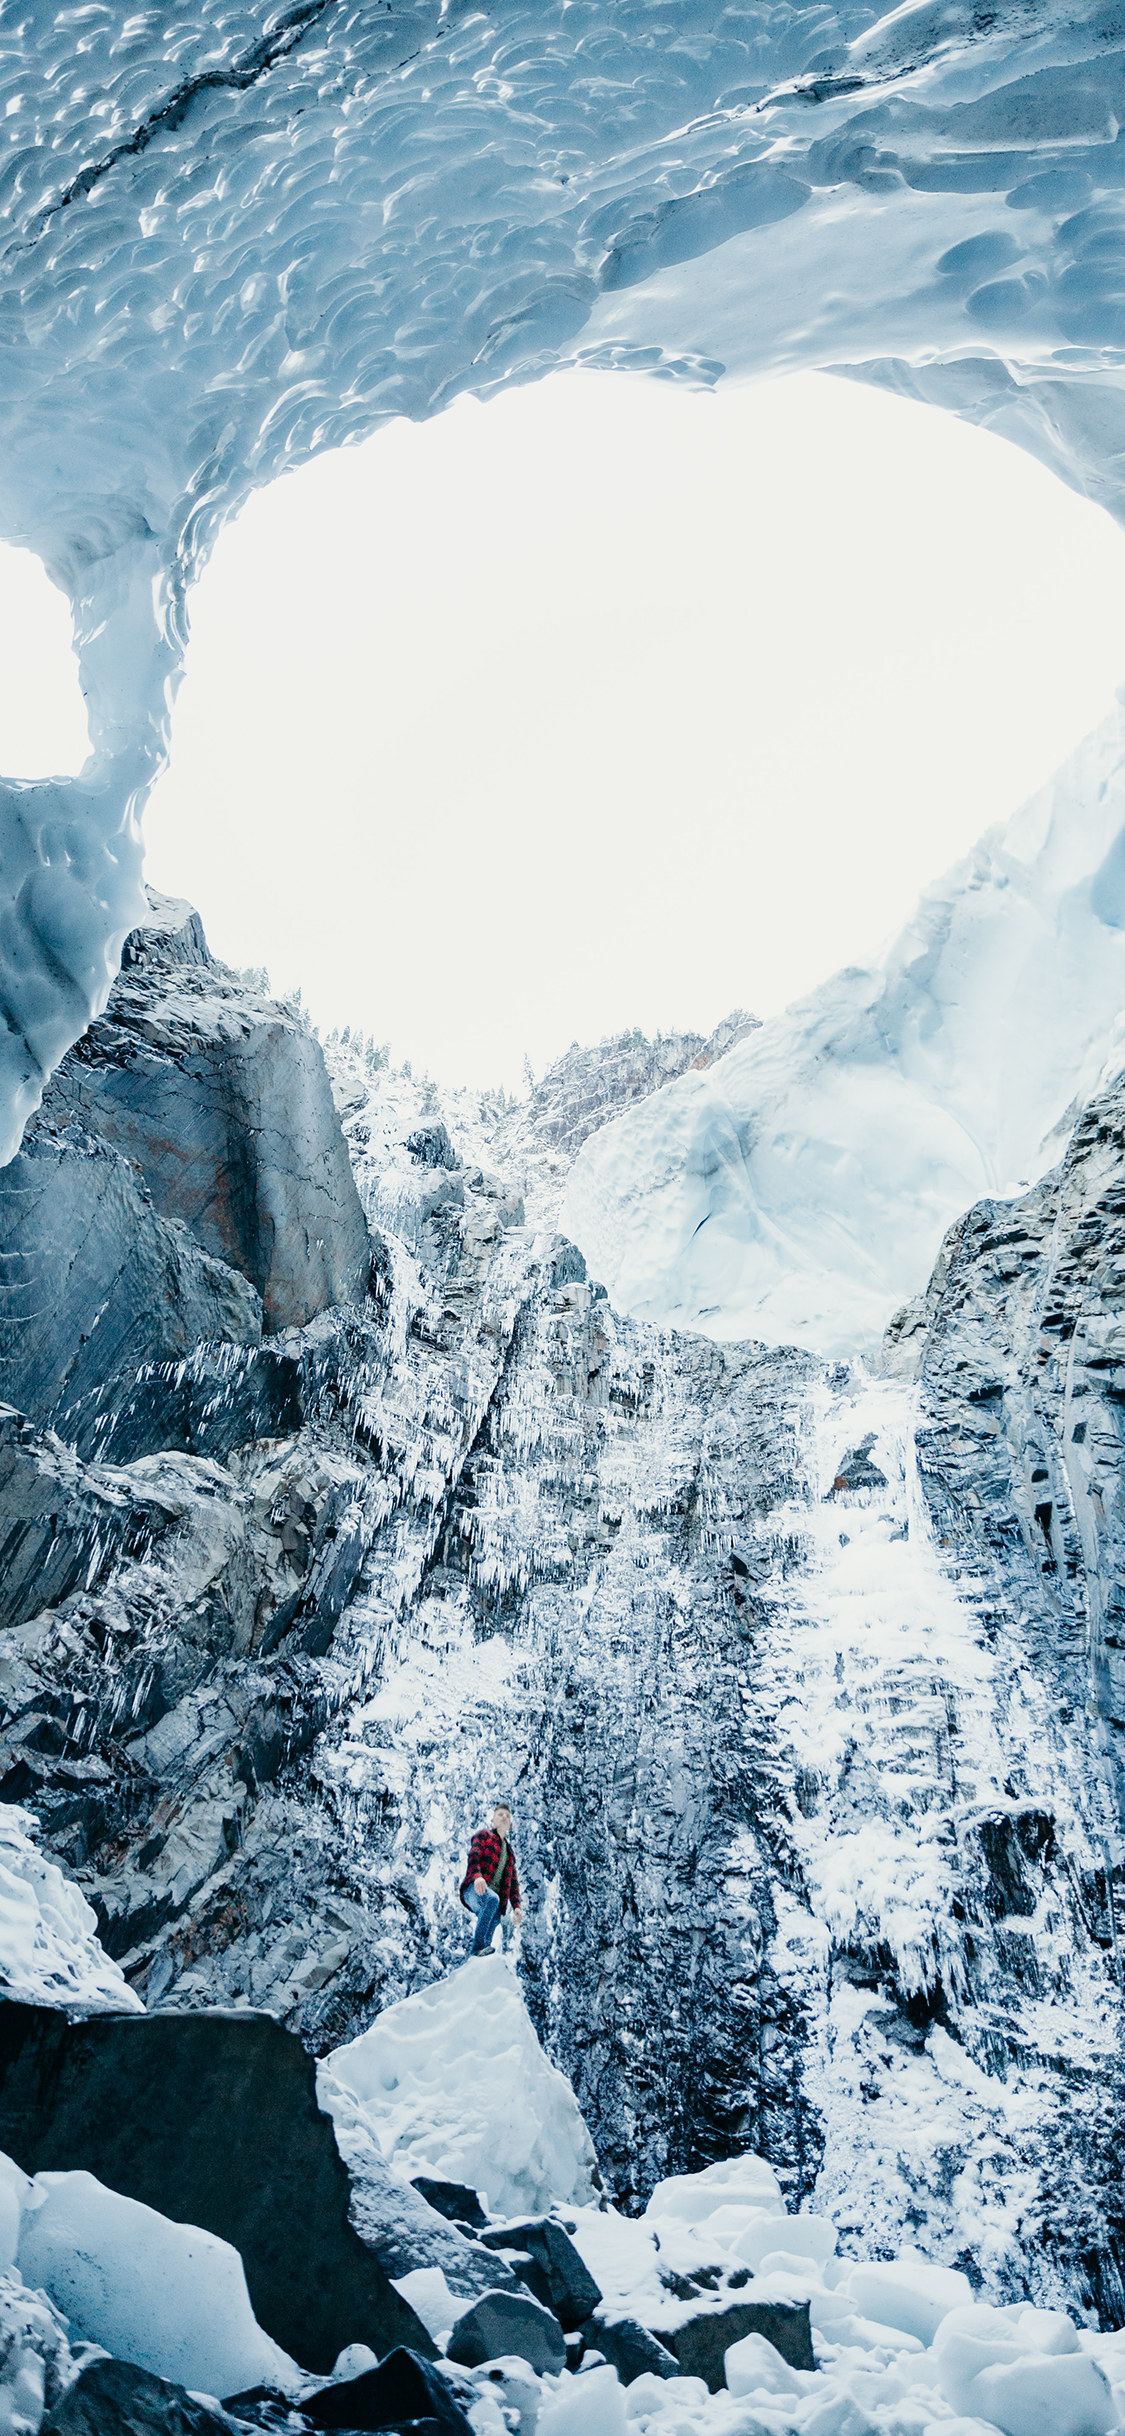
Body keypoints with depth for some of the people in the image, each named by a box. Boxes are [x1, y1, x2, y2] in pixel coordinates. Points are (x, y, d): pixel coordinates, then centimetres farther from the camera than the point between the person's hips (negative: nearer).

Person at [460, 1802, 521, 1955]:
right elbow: (473, 1855, -5)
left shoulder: (509, 1851, 32)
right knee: (492, 1899, -38)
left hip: (496, 1898, 6)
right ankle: (478, 1946, -40)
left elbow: (513, 1881, 26)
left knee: (489, 1934, -15)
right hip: (474, 1890, -6)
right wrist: (477, 1875, -27)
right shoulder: (484, 1835, 15)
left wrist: (515, 1906, 9)